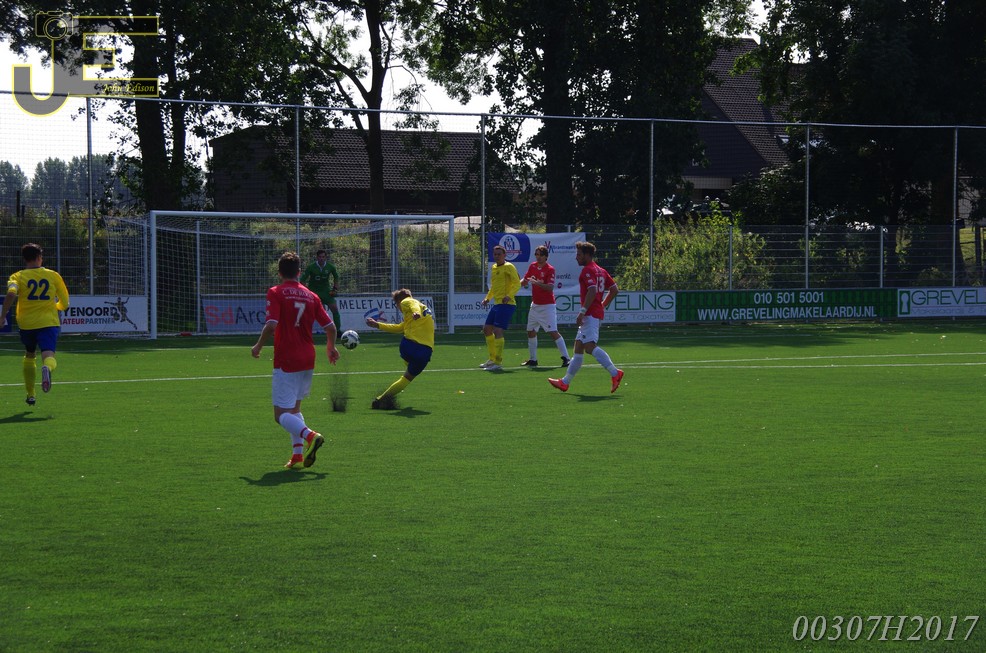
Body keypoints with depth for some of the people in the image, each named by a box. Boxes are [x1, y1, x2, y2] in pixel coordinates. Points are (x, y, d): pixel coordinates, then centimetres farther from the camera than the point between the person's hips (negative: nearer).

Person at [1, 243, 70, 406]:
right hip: (49, 322, -1)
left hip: (27, 324, 1)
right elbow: (64, 304, 11)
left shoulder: (18, 276, 3)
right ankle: (47, 368, -53)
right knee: (48, 356, -15)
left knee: (29, 356, 24)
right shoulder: (53, 276, 7)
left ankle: (30, 395, 28)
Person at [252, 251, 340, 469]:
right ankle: (299, 455, 9)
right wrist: (331, 347, 27)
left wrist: (258, 347, -3)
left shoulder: (276, 293, -7)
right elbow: (330, 327, 8)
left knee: (282, 414, -4)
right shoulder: (311, 296, 8)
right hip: (307, 360, 6)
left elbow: (271, 325, -19)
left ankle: (309, 435, -31)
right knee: (294, 408, 20)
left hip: (286, 361, -6)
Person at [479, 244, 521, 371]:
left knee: (497, 331, -16)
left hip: (506, 304, -10)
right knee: (487, 330, 14)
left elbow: (517, 283, -16)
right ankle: (492, 359, 26)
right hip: (496, 304, 10)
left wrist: (509, 295, -29)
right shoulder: (493, 268, 18)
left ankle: (498, 362, -14)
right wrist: (487, 298, 18)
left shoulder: (508, 267, -7)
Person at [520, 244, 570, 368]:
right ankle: (533, 359, 20)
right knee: (531, 332, 9)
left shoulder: (550, 269, -12)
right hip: (535, 305, 7)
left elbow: (550, 287, -23)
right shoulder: (533, 266, 6)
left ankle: (565, 358, -12)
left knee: (553, 332, -13)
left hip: (547, 306, -7)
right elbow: (524, 281, 17)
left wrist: (537, 283, -37)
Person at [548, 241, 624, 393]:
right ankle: (565, 382, 17)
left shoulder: (588, 270, -10)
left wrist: (582, 312, -25)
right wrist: (603, 305, 22)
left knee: (590, 346, -19)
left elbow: (592, 291, -23)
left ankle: (615, 373, -29)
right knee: (578, 347, 12)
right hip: (597, 313, 10)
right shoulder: (601, 271, 19)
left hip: (590, 314, -10)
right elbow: (615, 289, 20)